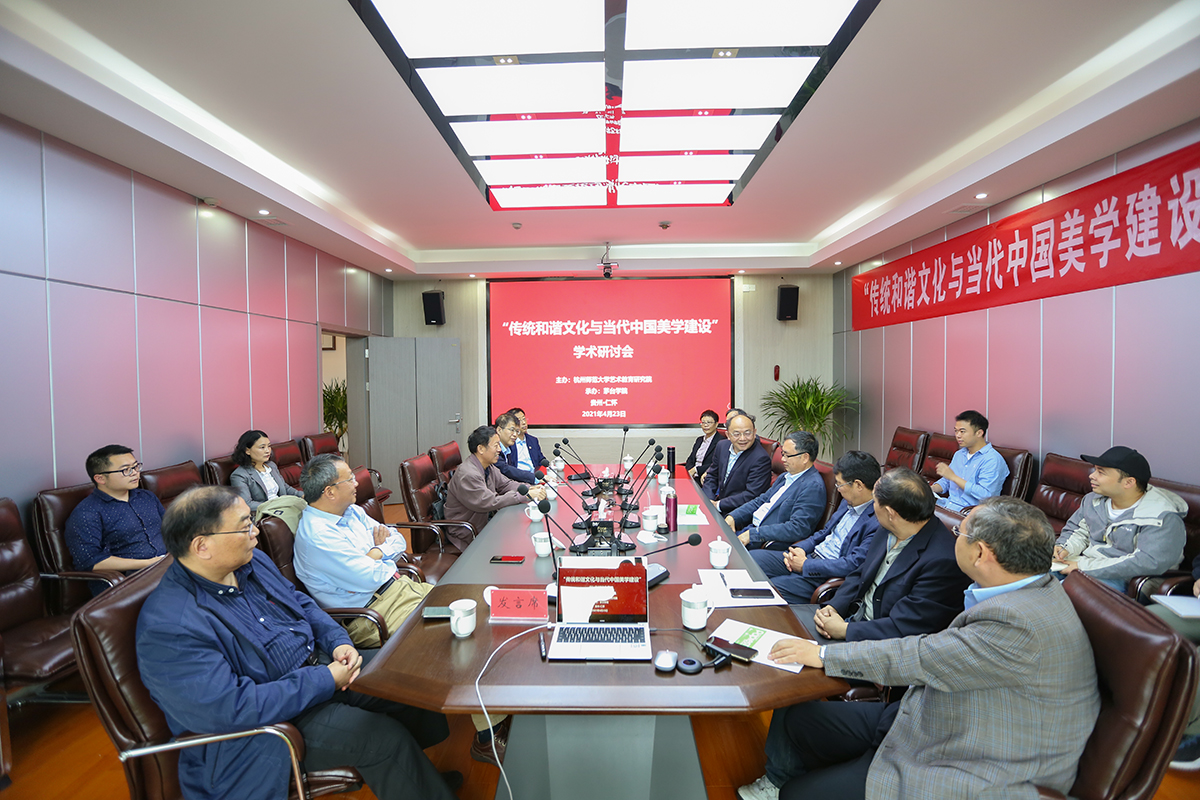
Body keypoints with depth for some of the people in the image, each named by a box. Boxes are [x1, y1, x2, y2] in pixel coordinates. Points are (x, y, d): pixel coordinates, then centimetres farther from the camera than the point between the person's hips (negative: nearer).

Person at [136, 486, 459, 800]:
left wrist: (339, 641, -4)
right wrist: (325, 680, -23)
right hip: (276, 716, -8)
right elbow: (232, 707, -29)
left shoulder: (251, 560, 1)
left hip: (320, 663, 8)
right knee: (386, 738, -20)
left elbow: (301, 602, 13)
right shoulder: (169, 627, -26)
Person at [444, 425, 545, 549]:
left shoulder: (487, 467, 2)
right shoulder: (467, 475, -28)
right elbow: (492, 503, -28)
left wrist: (530, 489, -10)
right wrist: (526, 495, -25)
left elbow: (505, 484, 8)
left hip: (485, 522, 9)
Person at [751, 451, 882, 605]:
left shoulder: (877, 523, -20)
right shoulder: (848, 502, 10)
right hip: (809, 556, 9)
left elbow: (853, 564, -24)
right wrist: (800, 548, 1)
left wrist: (806, 565, -17)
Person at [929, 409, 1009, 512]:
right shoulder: (959, 454, 17)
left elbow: (985, 495, -21)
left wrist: (953, 476, -19)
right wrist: (931, 489, 3)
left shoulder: (992, 460, -11)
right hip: (948, 503, 8)